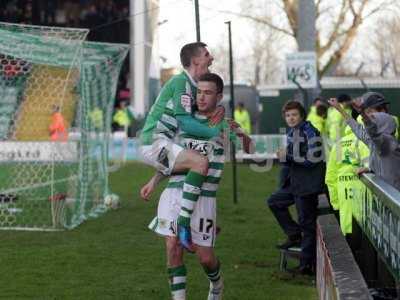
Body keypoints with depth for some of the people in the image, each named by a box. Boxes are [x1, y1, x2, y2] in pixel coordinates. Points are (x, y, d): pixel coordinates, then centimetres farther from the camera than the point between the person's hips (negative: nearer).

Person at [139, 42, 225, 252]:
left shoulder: (192, 85, 18)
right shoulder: (182, 82, -12)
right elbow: (184, 121, -22)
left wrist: (218, 113, 1)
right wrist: (215, 132, -20)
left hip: (159, 144, 11)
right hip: (155, 142, -11)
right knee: (200, 162, -29)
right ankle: (183, 225, -31)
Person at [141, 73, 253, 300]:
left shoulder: (224, 126, 1)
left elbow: (249, 150, -10)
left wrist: (242, 135, -31)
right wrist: (154, 182, 21)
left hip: (203, 197, -3)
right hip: (174, 193, 3)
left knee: (205, 257, 2)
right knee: (173, 249, -5)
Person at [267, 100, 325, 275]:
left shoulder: (310, 133, -15)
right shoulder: (291, 133, 12)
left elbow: (313, 159, -22)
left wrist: (288, 155, -19)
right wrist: (283, 157, 1)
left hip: (308, 185, -10)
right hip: (294, 183, 10)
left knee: (307, 223, -3)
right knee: (274, 202, 18)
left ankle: (307, 264, 4)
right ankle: (294, 235, 21)